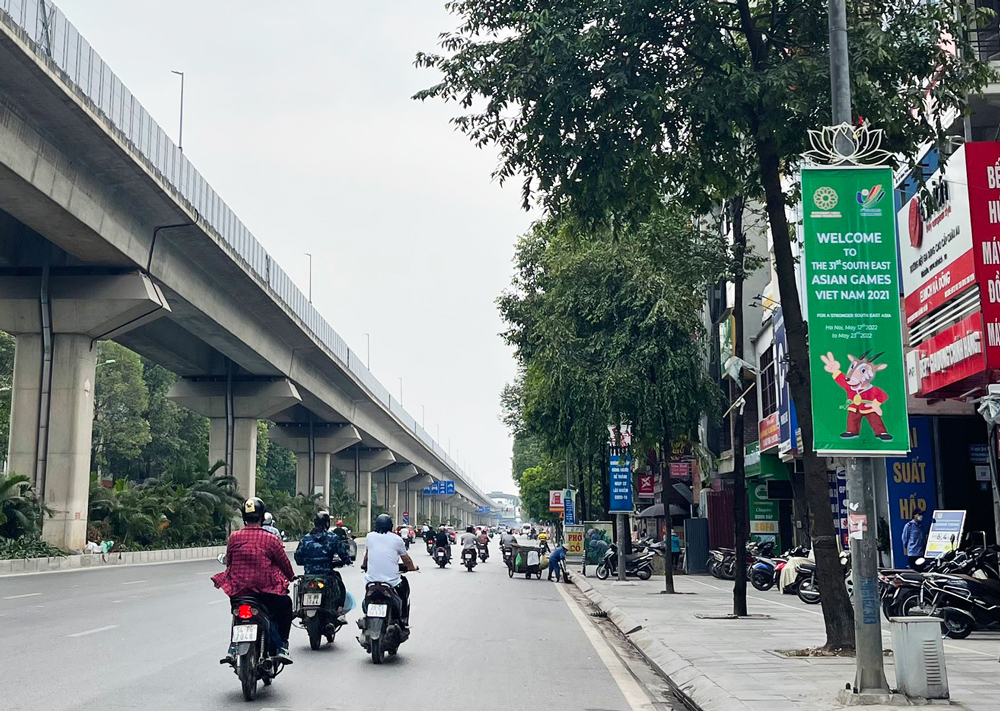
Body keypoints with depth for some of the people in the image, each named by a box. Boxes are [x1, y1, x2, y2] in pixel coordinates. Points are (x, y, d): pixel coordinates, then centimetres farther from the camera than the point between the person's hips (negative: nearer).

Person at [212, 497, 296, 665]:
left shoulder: (233, 537, -2)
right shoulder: (271, 539, -9)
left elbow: (228, 563, 9)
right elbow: (284, 562, 0)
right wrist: (291, 577, 22)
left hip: (237, 590, 3)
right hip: (265, 590, -3)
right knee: (285, 604, 23)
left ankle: (233, 649, 22)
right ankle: (282, 648, 13)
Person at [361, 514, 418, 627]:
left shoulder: (369, 537, 3)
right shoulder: (397, 539, -1)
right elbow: (406, 559, 10)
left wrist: (364, 565, 41)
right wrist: (413, 567, 31)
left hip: (372, 580, 2)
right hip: (392, 581, -2)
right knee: (404, 584, 26)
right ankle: (403, 620, 25)